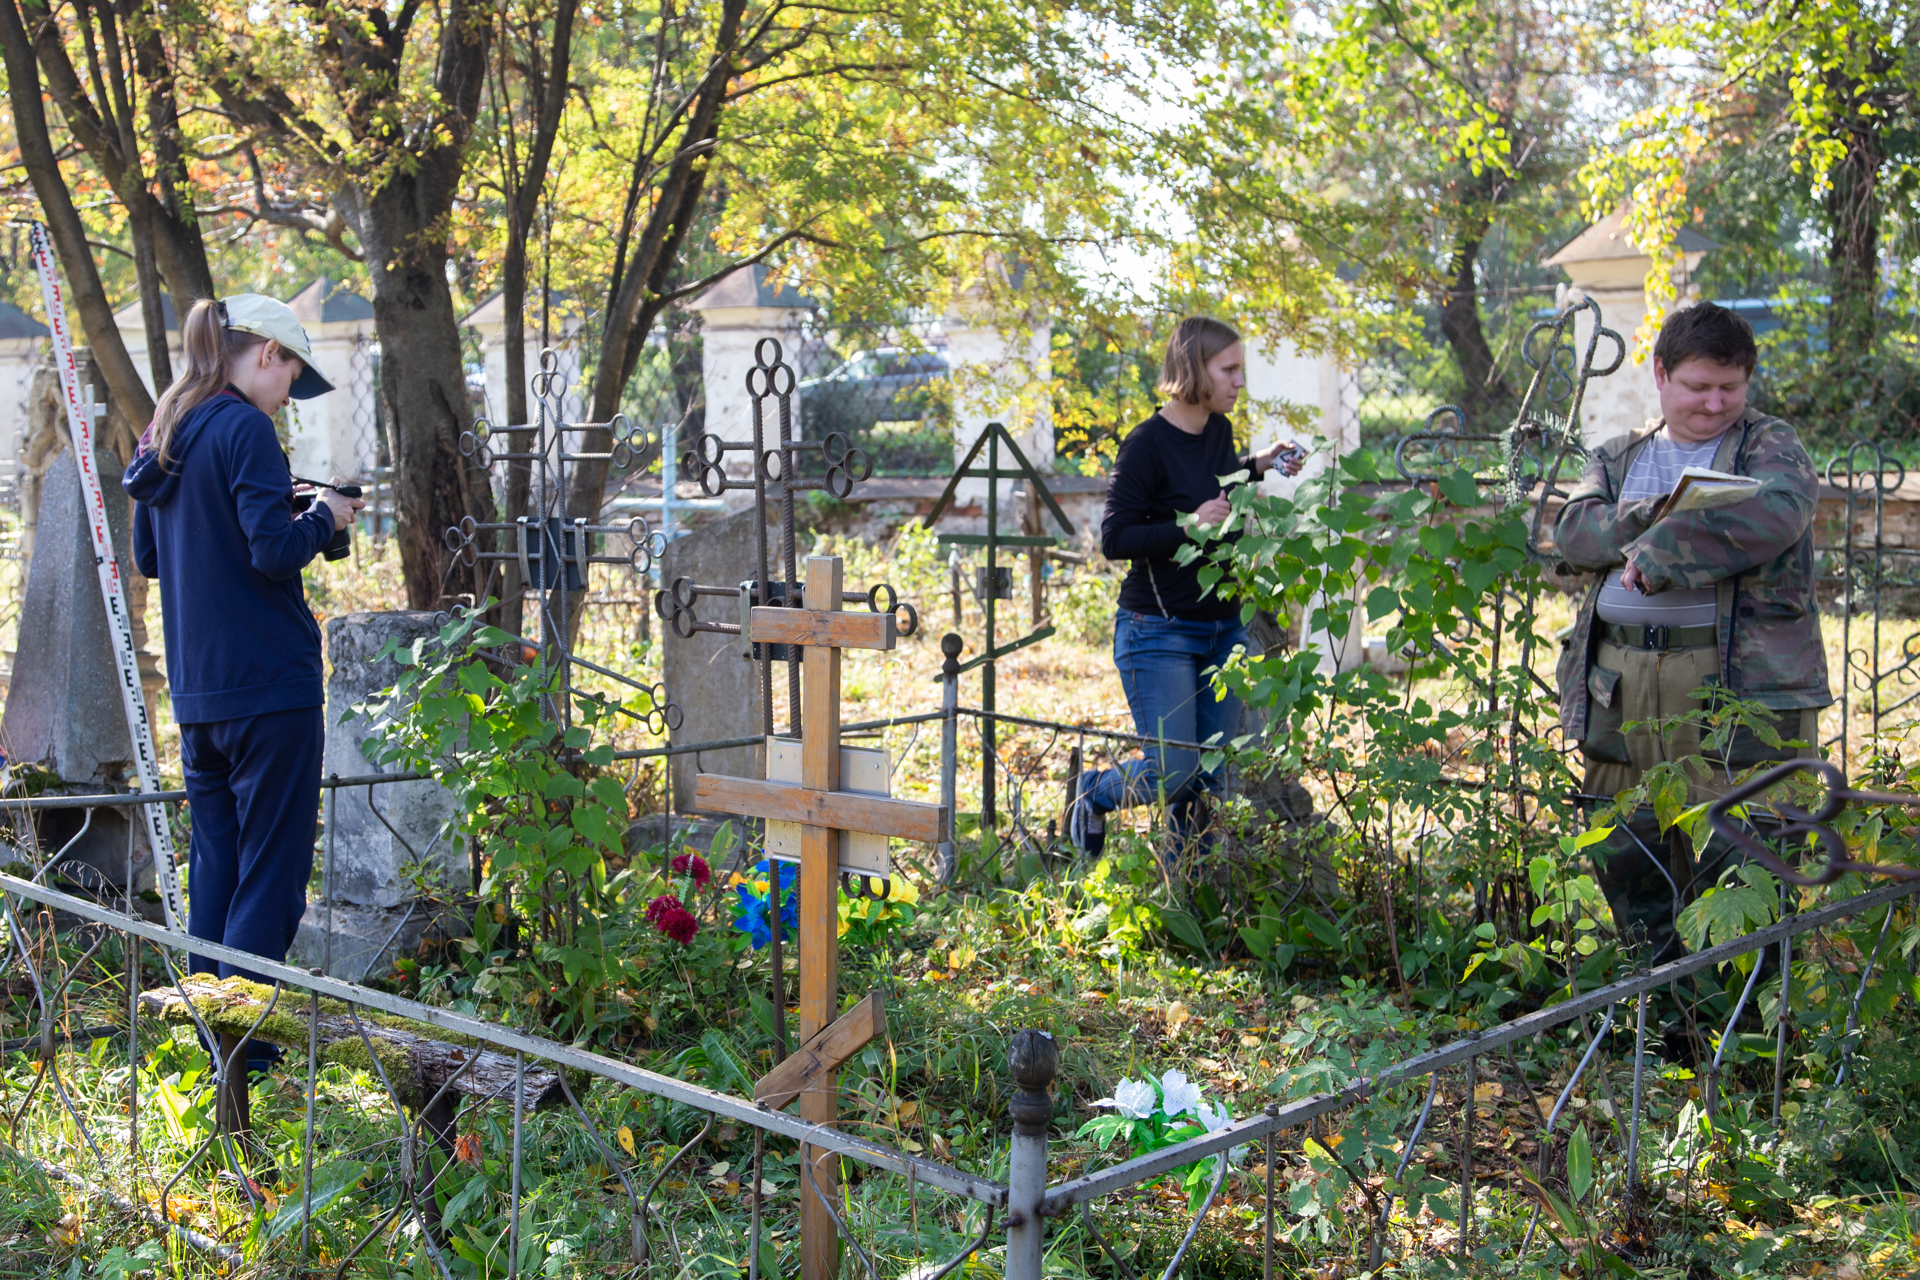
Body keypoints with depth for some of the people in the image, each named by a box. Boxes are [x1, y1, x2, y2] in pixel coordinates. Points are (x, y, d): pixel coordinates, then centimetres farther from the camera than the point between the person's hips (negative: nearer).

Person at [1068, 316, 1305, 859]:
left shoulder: (1219, 430, 6)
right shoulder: (1147, 443, -16)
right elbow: (1114, 539, -17)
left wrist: (1258, 467, 11)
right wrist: (1187, 526, -28)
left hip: (1223, 630, 7)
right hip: (1159, 632, -7)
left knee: (1213, 774, 8)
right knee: (1174, 776, -7)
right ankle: (1094, 793, 23)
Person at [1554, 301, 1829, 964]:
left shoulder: (1770, 445, 6)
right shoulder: (1619, 458, 19)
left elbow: (1770, 516, -17)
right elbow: (1574, 530, 0)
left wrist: (1657, 555, -14)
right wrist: (1672, 514, -14)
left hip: (1738, 679, -4)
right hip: (1621, 686, 5)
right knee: (1625, 854, 11)